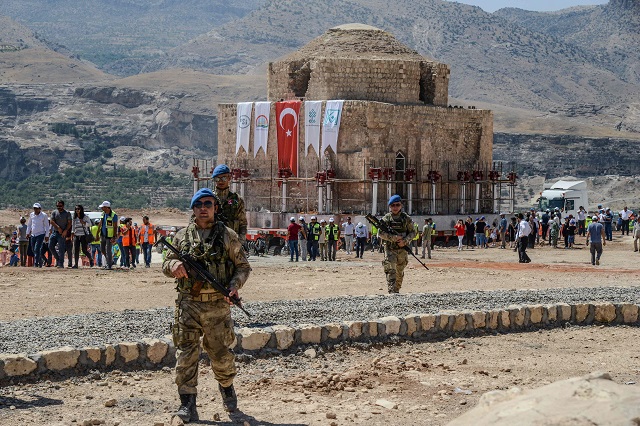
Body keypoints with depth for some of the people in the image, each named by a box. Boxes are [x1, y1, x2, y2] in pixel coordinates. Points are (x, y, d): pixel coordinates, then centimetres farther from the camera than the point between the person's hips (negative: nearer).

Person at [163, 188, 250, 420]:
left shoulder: (227, 235, 4)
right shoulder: (182, 236, 9)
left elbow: (243, 266, 6)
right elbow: (166, 264, 13)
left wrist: (234, 286, -12)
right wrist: (173, 265, -11)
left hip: (217, 305, -1)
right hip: (188, 304, 1)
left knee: (221, 352, 8)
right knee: (186, 352, -5)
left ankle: (226, 387, 36)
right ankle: (187, 402, -1)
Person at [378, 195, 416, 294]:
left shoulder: (406, 218, 2)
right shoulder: (386, 218, 0)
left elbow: (413, 232, 4)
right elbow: (381, 233, -4)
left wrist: (405, 241, -13)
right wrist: (393, 237, -17)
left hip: (402, 248, 2)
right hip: (390, 249, -2)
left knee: (400, 272, 12)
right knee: (390, 270, -15)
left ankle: (397, 290, 27)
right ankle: (391, 292, -22)